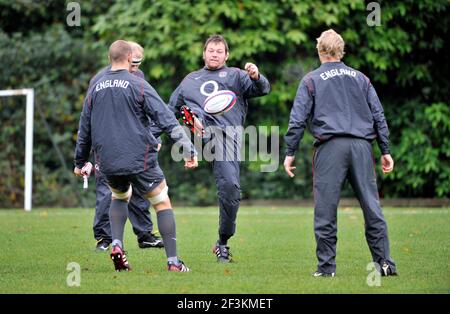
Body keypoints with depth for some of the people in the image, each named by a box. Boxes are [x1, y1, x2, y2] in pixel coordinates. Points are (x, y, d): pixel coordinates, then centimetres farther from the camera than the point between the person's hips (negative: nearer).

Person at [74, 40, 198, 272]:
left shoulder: (95, 89, 9)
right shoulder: (138, 85, -5)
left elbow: (84, 129, 17)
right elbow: (166, 119, -11)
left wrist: (80, 162, 28)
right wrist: (188, 149, -12)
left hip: (107, 162, 5)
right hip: (139, 160, -5)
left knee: (119, 197, 30)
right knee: (162, 203, 6)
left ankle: (116, 244, 8)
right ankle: (173, 262, -1)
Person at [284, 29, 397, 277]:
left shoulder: (311, 80, 7)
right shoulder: (360, 78, 17)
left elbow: (298, 119, 1)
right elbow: (378, 115, 15)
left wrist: (290, 153, 5)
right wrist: (385, 151, 18)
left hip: (330, 147, -3)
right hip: (362, 145, 3)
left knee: (325, 209, 0)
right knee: (372, 207, 4)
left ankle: (326, 266, 0)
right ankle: (384, 262, 1)